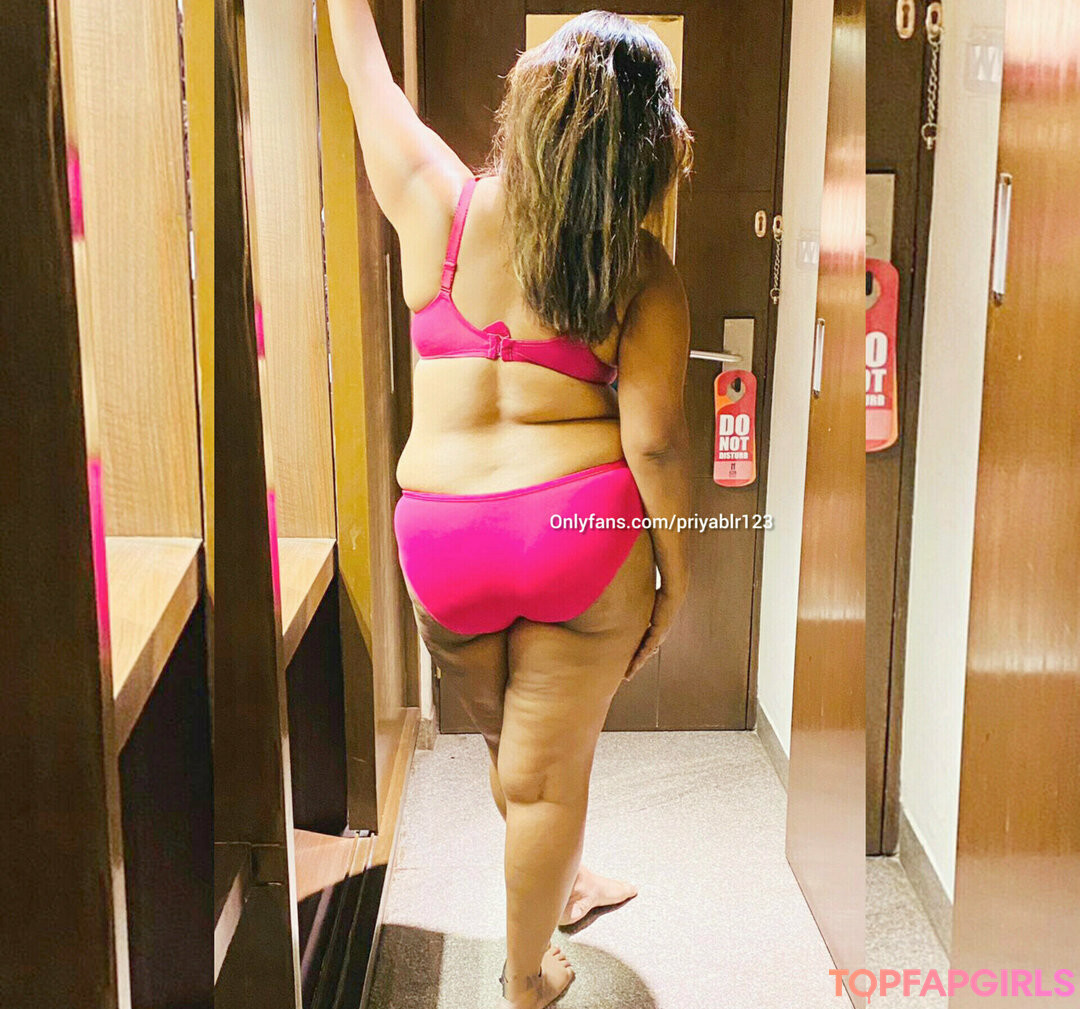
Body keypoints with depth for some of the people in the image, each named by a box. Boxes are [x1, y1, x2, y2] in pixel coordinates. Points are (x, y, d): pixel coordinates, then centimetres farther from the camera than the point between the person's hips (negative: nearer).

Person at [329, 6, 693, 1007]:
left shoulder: (437, 202, -5)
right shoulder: (639, 268, -8)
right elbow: (654, 443, -10)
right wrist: (675, 577, 2)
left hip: (440, 534, 3)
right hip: (583, 527, -3)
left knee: (512, 742, 27)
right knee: (546, 771, 13)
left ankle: (565, 882, 54)